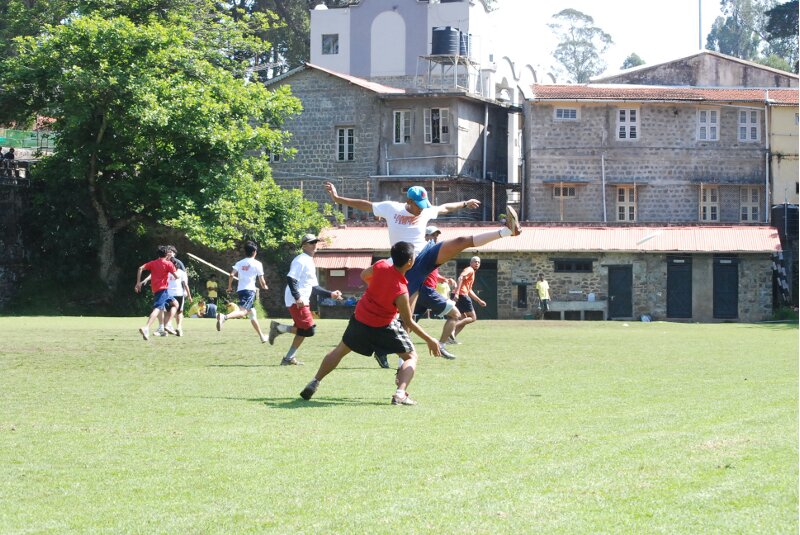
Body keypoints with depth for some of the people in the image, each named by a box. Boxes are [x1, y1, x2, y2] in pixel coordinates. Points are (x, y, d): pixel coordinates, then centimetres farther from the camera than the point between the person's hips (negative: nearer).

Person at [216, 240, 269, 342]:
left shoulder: (239, 263, 14)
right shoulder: (257, 264, 1)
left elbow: (231, 275, 0)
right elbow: (261, 281, 1)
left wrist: (230, 286, 15)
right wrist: (264, 286, 23)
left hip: (240, 290, 7)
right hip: (250, 290, -7)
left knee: (252, 314, 19)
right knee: (243, 311, -24)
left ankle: (262, 336, 28)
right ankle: (224, 317, -51)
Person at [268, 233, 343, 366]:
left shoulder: (310, 263, 21)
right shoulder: (301, 260, -9)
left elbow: (314, 288, 24)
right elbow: (290, 279, -20)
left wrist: (330, 294, 18)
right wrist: (297, 297, -28)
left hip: (303, 301, 10)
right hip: (296, 301, -10)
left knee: (303, 331, 11)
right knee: (309, 329, -15)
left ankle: (289, 358, 16)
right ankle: (279, 328, -6)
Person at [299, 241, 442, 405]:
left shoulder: (380, 266, -17)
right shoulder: (401, 292, -28)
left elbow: (364, 275, 7)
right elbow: (408, 322, -17)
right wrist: (430, 340, -10)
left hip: (359, 318, 5)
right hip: (383, 327, -5)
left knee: (341, 350, 25)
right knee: (411, 357, 6)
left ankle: (314, 383, 27)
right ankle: (400, 393, -16)